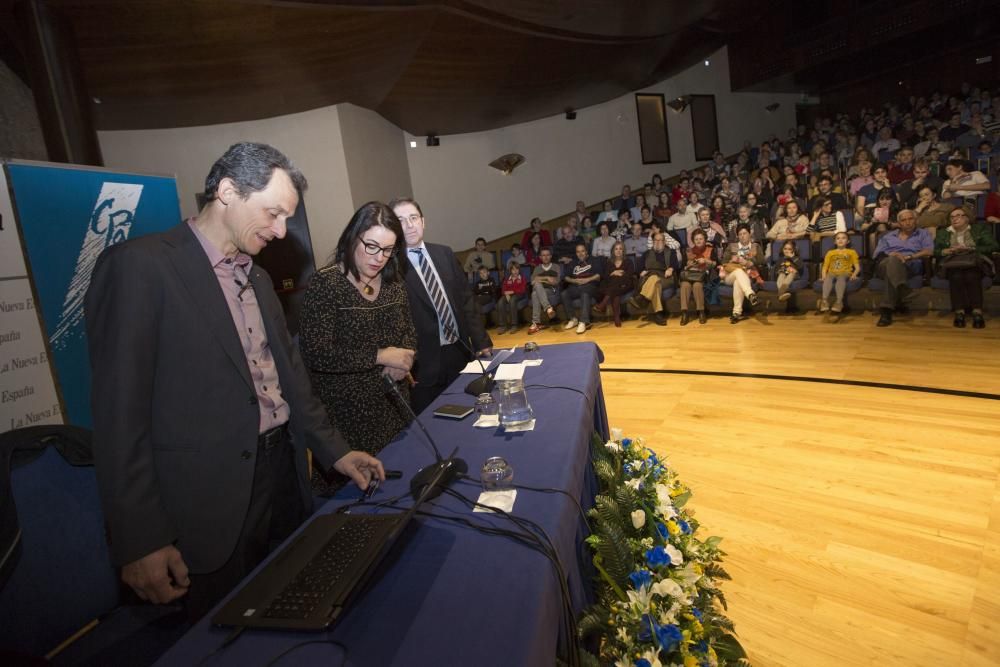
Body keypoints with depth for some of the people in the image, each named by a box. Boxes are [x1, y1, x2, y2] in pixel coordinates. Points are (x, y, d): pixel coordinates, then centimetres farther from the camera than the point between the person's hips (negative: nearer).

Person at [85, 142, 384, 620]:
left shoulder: (257, 278, 11)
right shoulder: (138, 266, -13)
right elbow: (120, 413, -15)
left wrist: (334, 451, 9)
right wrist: (140, 541, -14)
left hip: (285, 476, 7)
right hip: (215, 503, -7)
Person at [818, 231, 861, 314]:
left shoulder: (852, 252, 20)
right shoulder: (830, 252, 24)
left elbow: (857, 267, 10)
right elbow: (825, 266, 16)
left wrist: (854, 274, -11)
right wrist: (824, 275, -5)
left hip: (845, 273, -1)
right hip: (832, 273, 2)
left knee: (841, 278, -38)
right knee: (828, 278, -36)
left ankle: (839, 302, -52)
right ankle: (825, 301, -49)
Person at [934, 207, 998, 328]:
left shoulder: (980, 228, 19)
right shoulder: (942, 232, 23)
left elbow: (993, 246, 5)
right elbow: (935, 251, 10)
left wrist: (970, 249, -8)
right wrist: (948, 250, -10)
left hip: (974, 262, -1)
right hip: (952, 263, 1)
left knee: (972, 276, -37)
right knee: (956, 276, -36)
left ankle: (977, 313, -45)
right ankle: (959, 312, -43)